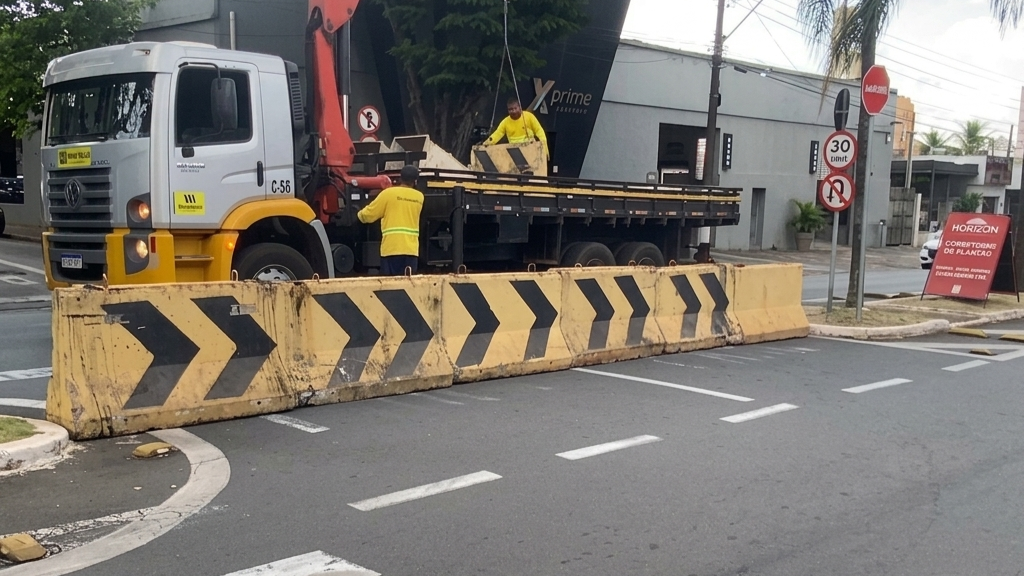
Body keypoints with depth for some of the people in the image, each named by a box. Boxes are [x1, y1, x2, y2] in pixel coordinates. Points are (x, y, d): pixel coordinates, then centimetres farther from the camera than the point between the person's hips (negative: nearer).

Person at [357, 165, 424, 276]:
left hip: (392, 248, -3)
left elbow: (368, 215, 4)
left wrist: (361, 214, 26)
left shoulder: (388, 193, -2)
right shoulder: (419, 197, 9)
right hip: (411, 249, 3)